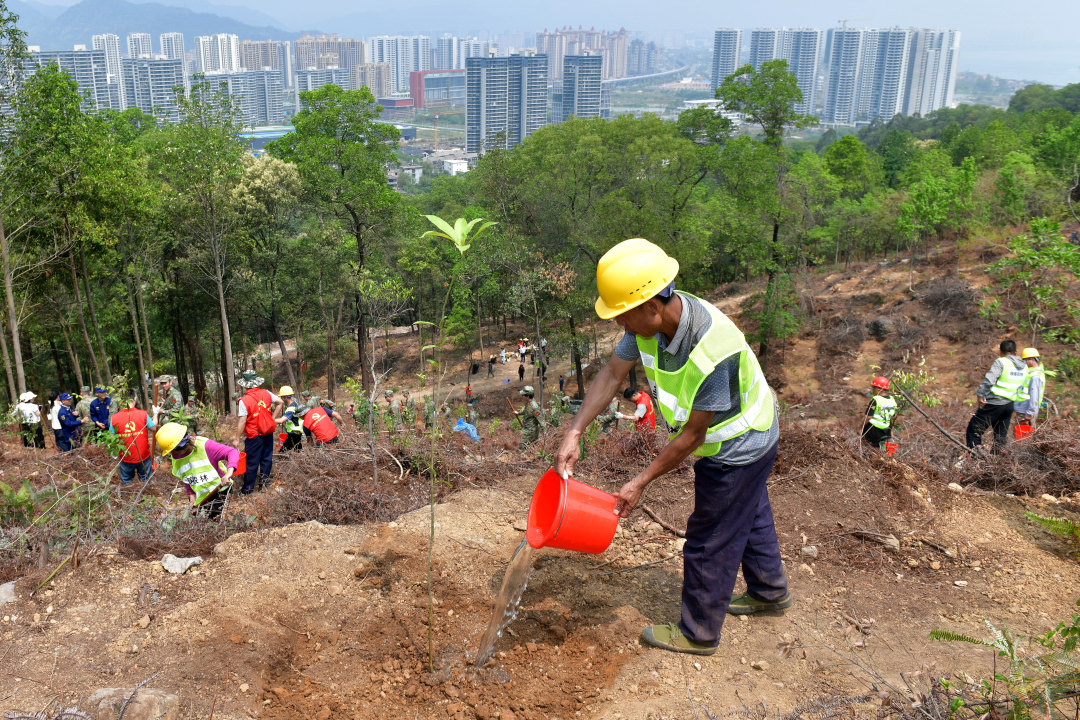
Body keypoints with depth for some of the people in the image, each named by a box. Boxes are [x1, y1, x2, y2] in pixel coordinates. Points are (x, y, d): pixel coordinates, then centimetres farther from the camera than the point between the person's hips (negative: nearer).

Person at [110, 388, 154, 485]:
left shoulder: (114, 418, -12)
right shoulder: (143, 414, -15)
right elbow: (153, 428, 0)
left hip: (125, 458, 1)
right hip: (143, 457, -1)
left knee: (126, 482, 18)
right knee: (146, 481, 17)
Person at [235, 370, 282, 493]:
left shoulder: (244, 401, -18)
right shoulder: (266, 393, -3)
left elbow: (242, 422, -18)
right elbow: (279, 402, 11)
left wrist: (237, 438, -10)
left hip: (254, 436, -5)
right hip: (268, 433, 5)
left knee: (251, 463, 5)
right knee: (266, 458, 17)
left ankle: (248, 489, 15)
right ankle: (264, 481, 27)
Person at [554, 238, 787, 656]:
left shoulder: (714, 351, -41)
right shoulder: (651, 323, -18)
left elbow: (693, 435, -31)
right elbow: (612, 374, -7)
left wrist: (641, 483, -23)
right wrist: (574, 434, -13)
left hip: (738, 448, -8)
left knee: (709, 541, 6)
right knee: (748, 517, 28)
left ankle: (698, 633, 26)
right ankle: (769, 591, 51)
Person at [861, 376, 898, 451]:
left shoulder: (875, 400, -16)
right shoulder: (893, 400, 5)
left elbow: (868, 417, -19)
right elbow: (892, 418, 14)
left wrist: (860, 429, -10)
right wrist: (890, 430, 26)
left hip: (873, 431, -7)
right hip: (885, 432, 7)